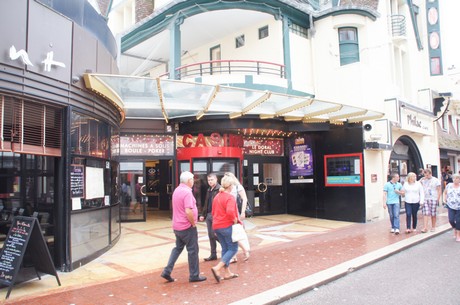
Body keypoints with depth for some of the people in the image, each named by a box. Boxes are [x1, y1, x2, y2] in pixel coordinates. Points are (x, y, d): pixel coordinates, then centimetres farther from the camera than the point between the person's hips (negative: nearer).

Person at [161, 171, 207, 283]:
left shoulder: (176, 190, 8)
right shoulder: (187, 192, -20)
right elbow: (188, 212, -28)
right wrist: (193, 223, -13)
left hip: (177, 226, 8)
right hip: (187, 227, -8)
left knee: (178, 248, 19)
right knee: (193, 250, 4)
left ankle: (167, 271, 15)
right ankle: (194, 275, 15)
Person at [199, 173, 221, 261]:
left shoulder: (220, 189, -10)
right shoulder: (209, 190, 17)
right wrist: (203, 214, 19)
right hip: (209, 215, 8)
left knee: (215, 235, -7)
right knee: (211, 236, 10)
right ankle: (213, 255, 17)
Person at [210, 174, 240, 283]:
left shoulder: (217, 196, 11)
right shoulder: (230, 197, -15)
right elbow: (230, 211, -30)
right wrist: (235, 220, -15)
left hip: (217, 226, 8)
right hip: (227, 226, -8)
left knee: (225, 249, 16)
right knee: (233, 249, 2)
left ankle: (227, 273, 21)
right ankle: (217, 268, -10)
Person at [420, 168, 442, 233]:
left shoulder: (436, 180, 1)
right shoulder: (423, 180, 11)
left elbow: (439, 190, 0)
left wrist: (438, 199, -7)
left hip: (433, 199, -2)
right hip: (424, 199, 2)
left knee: (433, 214, 6)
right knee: (425, 214, -4)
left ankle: (433, 227, 19)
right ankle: (425, 228, -7)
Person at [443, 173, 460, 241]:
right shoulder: (449, 185, 4)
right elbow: (445, 192, 19)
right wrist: (445, 199, 7)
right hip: (450, 206, 1)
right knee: (451, 220, -6)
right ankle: (454, 228, 27)